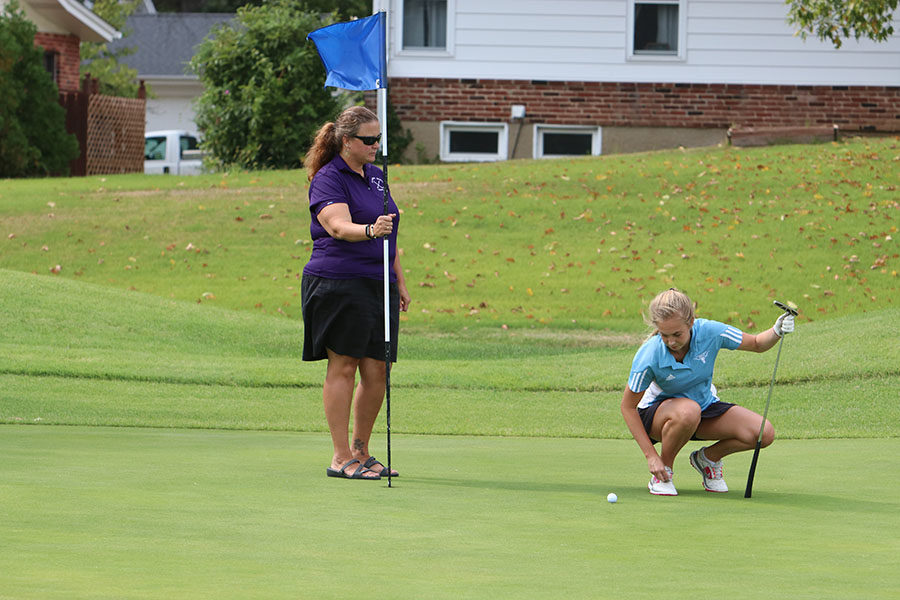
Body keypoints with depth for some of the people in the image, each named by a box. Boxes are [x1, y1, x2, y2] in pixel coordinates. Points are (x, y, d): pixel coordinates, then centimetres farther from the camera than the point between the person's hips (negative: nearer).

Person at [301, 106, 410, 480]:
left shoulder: (376, 176, 18)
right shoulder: (328, 179, -8)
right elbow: (338, 226, -24)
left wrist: (400, 282, 22)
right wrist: (370, 230, -43)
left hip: (378, 284, 8)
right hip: (338, 284, -8)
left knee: (377, 371, 5)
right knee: (343, 367, -6)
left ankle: (361, 452, 16)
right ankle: (341, 458, -3)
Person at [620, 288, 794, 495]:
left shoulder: (709, 332, -24)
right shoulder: (648, 357, -29)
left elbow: (757, 344, -7)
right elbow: (628, 407, -18)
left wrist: (776, 332, -31)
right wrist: (651, 455, -23)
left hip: (705, 404, 4)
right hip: (658, 412, -4)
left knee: (764, 433, -19)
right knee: (688, 411, -42)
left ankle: (708, 458, 9)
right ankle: (664, 470, -15)